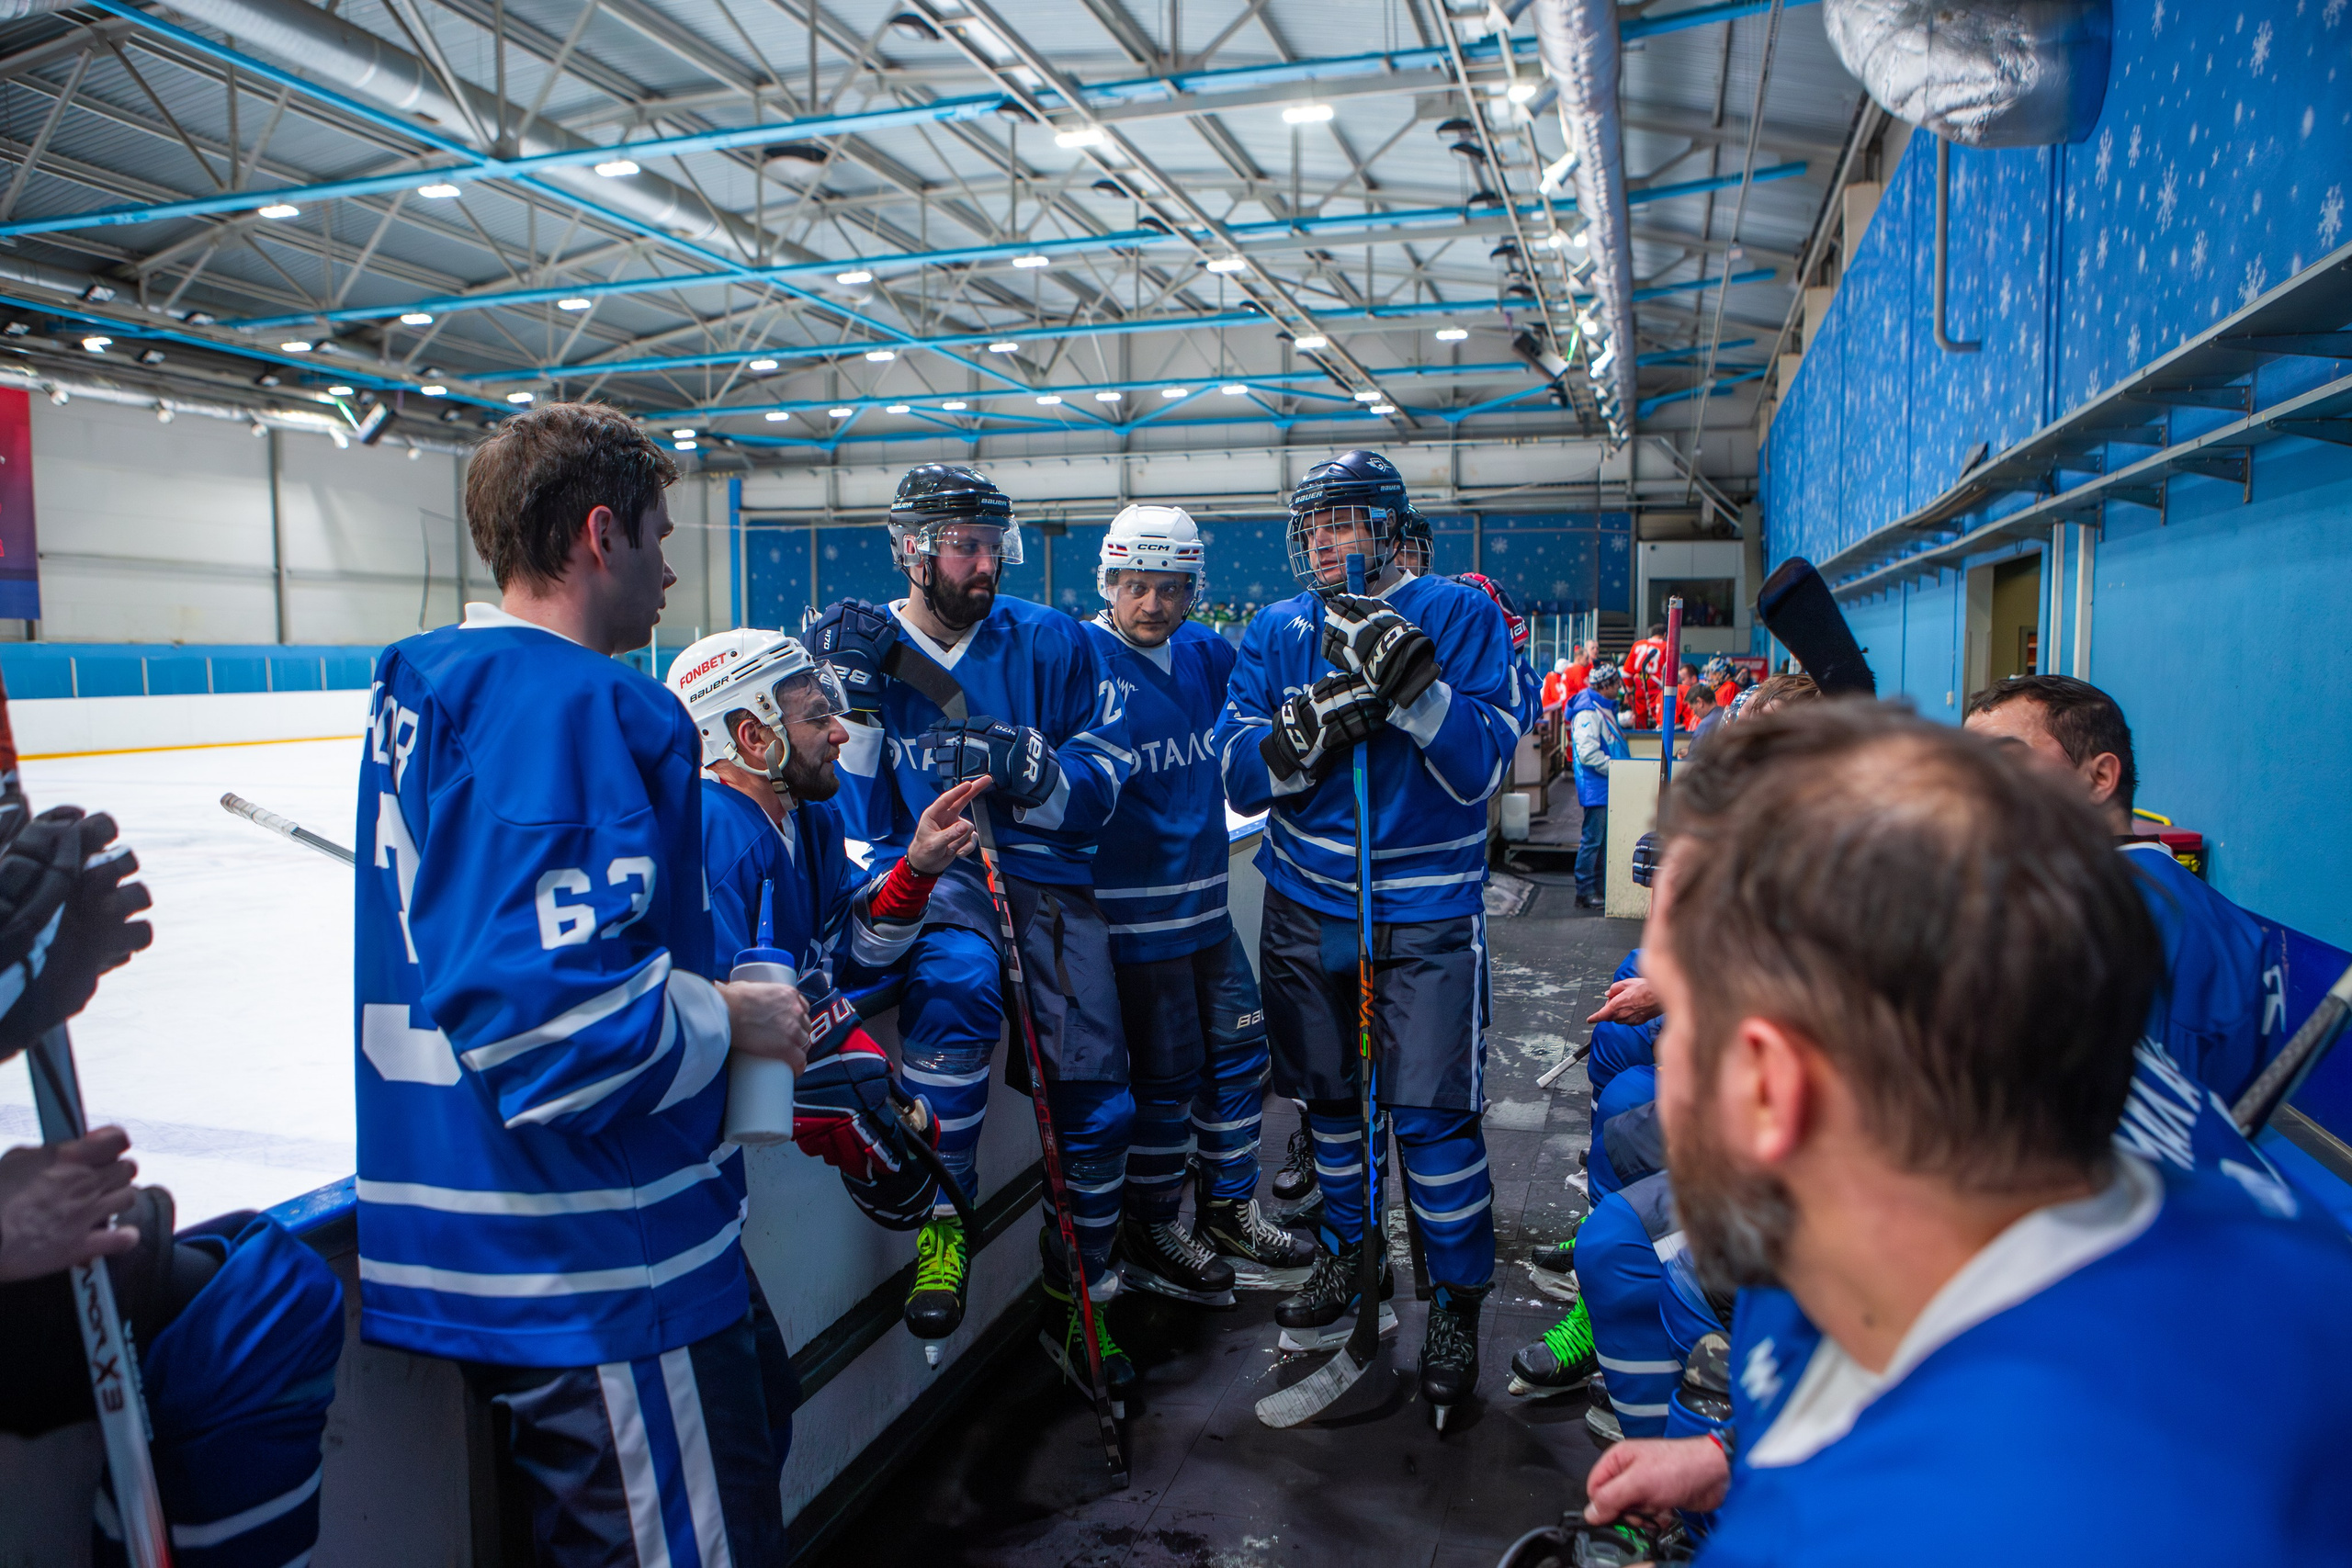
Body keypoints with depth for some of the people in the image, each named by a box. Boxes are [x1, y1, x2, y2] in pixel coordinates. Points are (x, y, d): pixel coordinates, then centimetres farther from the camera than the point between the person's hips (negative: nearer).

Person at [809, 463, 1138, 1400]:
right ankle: (942, 1219, -18)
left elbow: (1098, 784, -1)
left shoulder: (1050, 644, 4)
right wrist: (854, 700, -13)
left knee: (1094, 1094, -4)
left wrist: (1024, 770, -22)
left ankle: (1076, 1307, 19)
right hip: (927, 873, -1)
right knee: (956, 974, -37)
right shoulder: (864, 648, 5)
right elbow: (867, 823, -1)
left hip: (1045, 873, 2)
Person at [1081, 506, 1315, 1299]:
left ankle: (1229, 1210, 33)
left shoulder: (1206, 654, 7)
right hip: (1133, 905, -7)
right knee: (1168, 1073, 1)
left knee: (1239, 1047, 15)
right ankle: (1150, 1233, 22)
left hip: (1205, 898, 7)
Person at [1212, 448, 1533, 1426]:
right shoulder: (1277, 633, 4)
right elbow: (1240, 777, -4)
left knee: (1431, 1112, -5)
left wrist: (1408, 677, -28)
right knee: (1328, 1095, 15)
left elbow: (1483, 765, -15)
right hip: (1306, 909, 4)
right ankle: (1346, 1262, 37)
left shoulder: (1460, 617, -6)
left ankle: (1457, 1305, 16)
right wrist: (1317, 720, -22)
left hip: (1426, 914, -4)